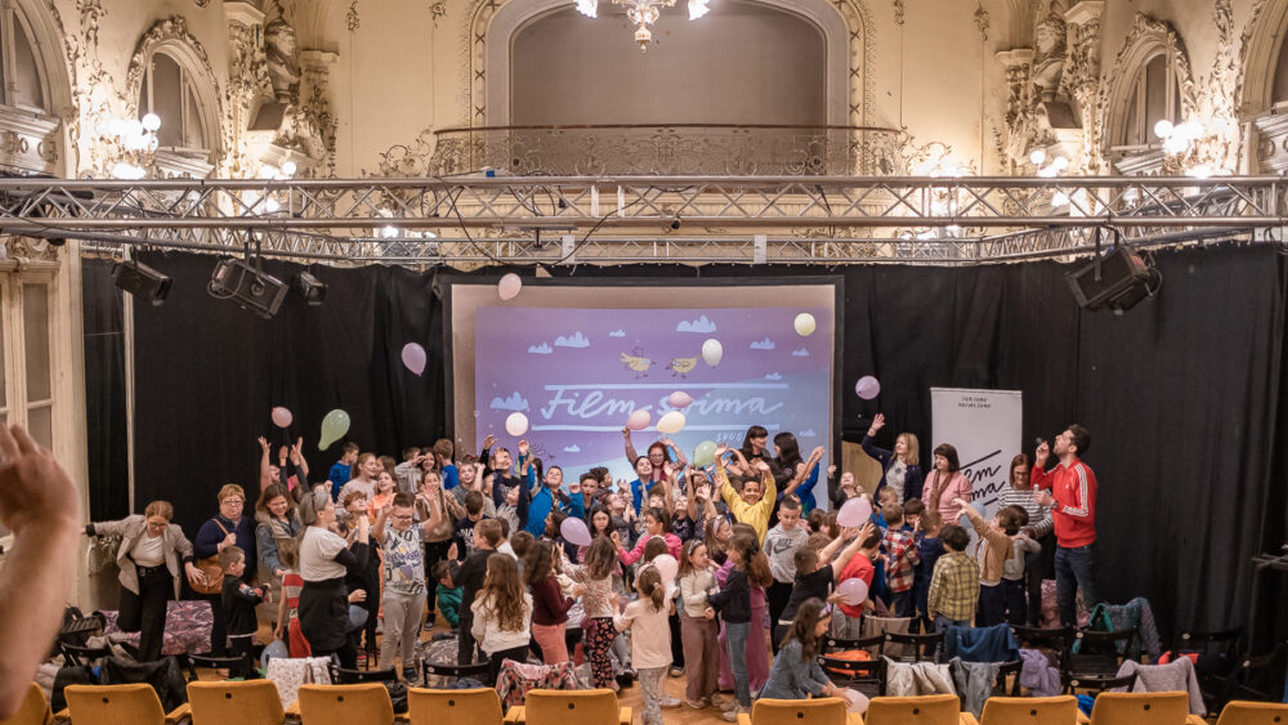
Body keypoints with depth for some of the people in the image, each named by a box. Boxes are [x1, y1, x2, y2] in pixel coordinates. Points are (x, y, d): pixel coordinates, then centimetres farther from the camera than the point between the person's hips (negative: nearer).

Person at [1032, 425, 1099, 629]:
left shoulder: (1081, 473, -20)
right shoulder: (1060, 469, 5)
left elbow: (1087, 515, -23)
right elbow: (1037, 485, 20)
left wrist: (1053, 503, -25)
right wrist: (1040, 461, 3)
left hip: (1081, 548, -8)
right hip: (1062, 545, 9)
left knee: (1091, 600, 0)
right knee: (1064, 599, 18)